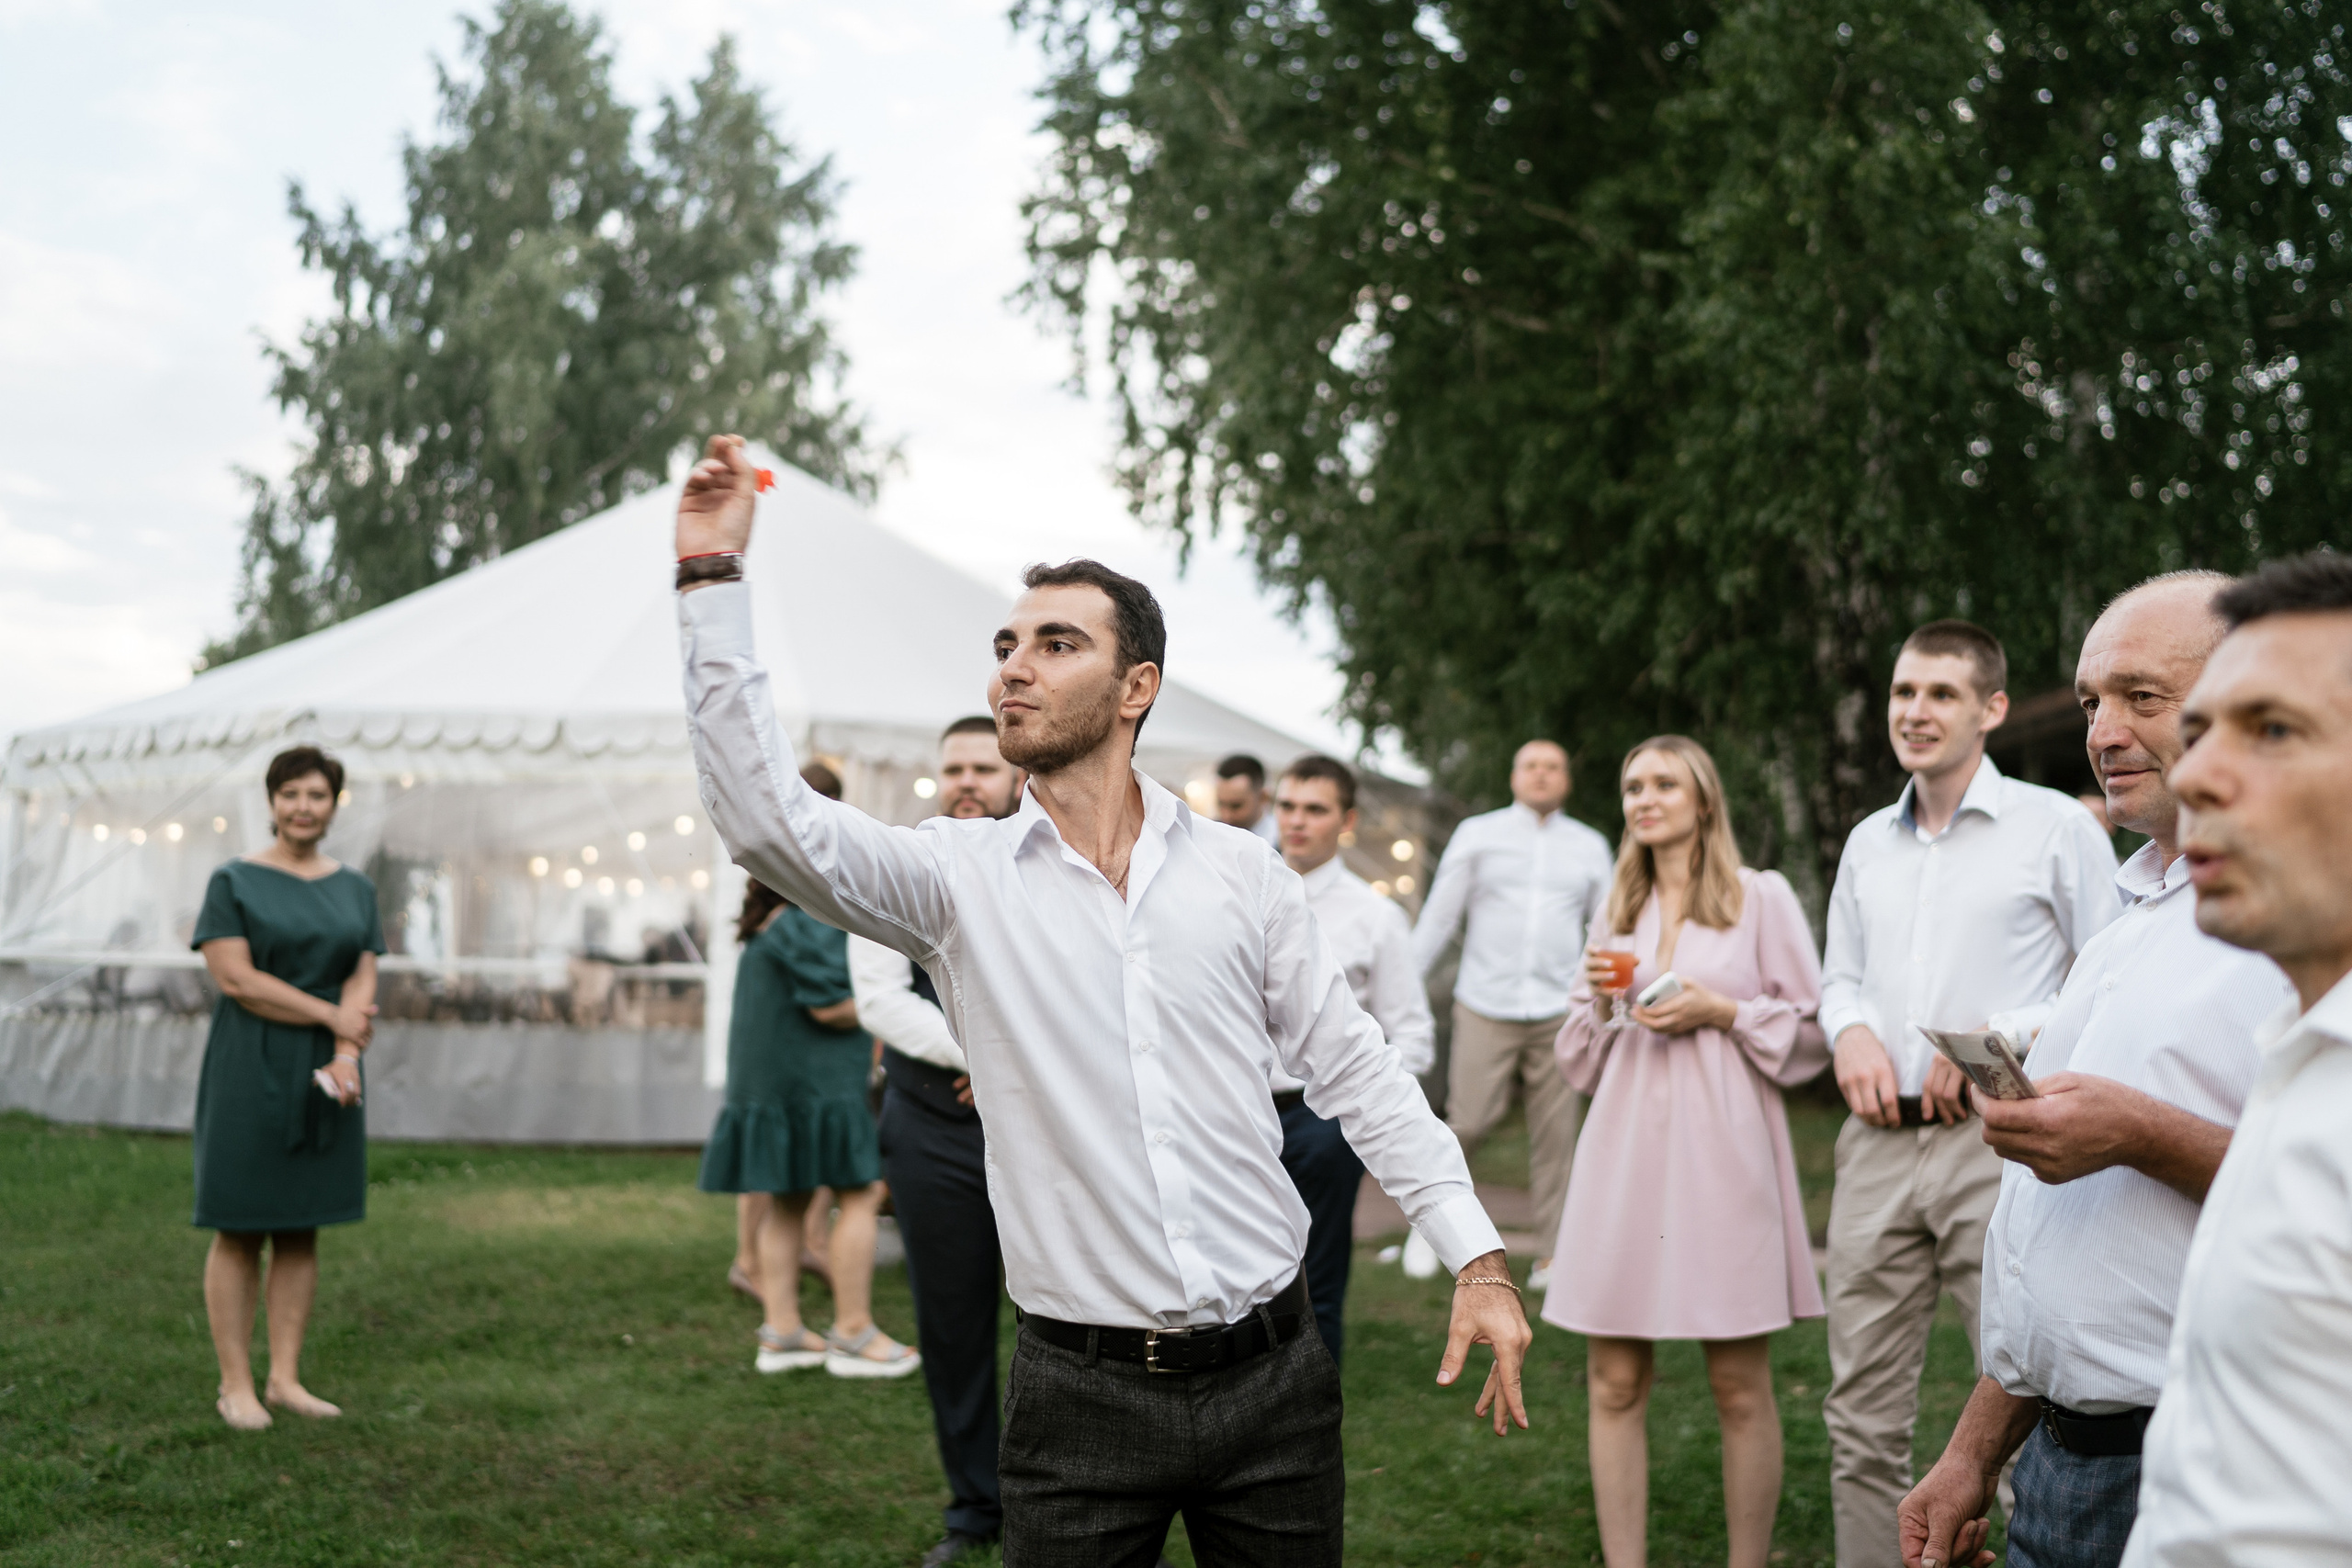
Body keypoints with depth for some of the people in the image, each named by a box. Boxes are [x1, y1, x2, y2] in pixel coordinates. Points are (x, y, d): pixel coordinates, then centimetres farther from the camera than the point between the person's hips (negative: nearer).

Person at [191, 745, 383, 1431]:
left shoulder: (354, 890, 12)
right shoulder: (234, 881, -2)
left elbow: (363, 981, 4)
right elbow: (235, 977, -12)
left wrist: (346, 1054, -13)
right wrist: (331, 1015, -13)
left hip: (325, 1075, 4)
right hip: (250, 1071, -4)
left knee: (301, 1231, 7)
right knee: (239, 1231, -1)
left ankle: (285, 1378, 14)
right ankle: (235, 1385, 5)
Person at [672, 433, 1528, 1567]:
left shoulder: (1239, 872, 3)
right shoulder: (958, 879, -1)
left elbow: (1357, 1072, 7)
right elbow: (765, 815, -17)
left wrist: (1478, 1259, -1)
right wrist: (712, 577, -18)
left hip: (1272, 1376, 2)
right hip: (1083, 1398, -1)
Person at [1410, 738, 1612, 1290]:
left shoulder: (1590, 846, 13)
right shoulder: (1477, 834, 9)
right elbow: (1438, 917, 8)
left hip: (1559, 1011, 1)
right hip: (1486, 1009, -1)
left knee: (1555, 1136, 0)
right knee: (1469, 1123, -6)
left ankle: (1554, 1254, 8)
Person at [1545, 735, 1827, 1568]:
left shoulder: (1762, 897, 4)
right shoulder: (1617, 911, 16)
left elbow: (1815, 1030, 3)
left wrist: (1721, 1012, -9)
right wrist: (1598, 1000, 0)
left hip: (1722, 1148, -4)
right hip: (1625, 1150, 4)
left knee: (1740, 1388, 0)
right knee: (1615, 1384, 2)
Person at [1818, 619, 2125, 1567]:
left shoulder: (2057, 829, 0)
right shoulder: (1868, 842, 17)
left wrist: (2001, 1040, -14)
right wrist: (1850, 1030, 4)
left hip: (1999, 1142, -5)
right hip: (1878, 1144, 5)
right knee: (1863, 1416, 9)